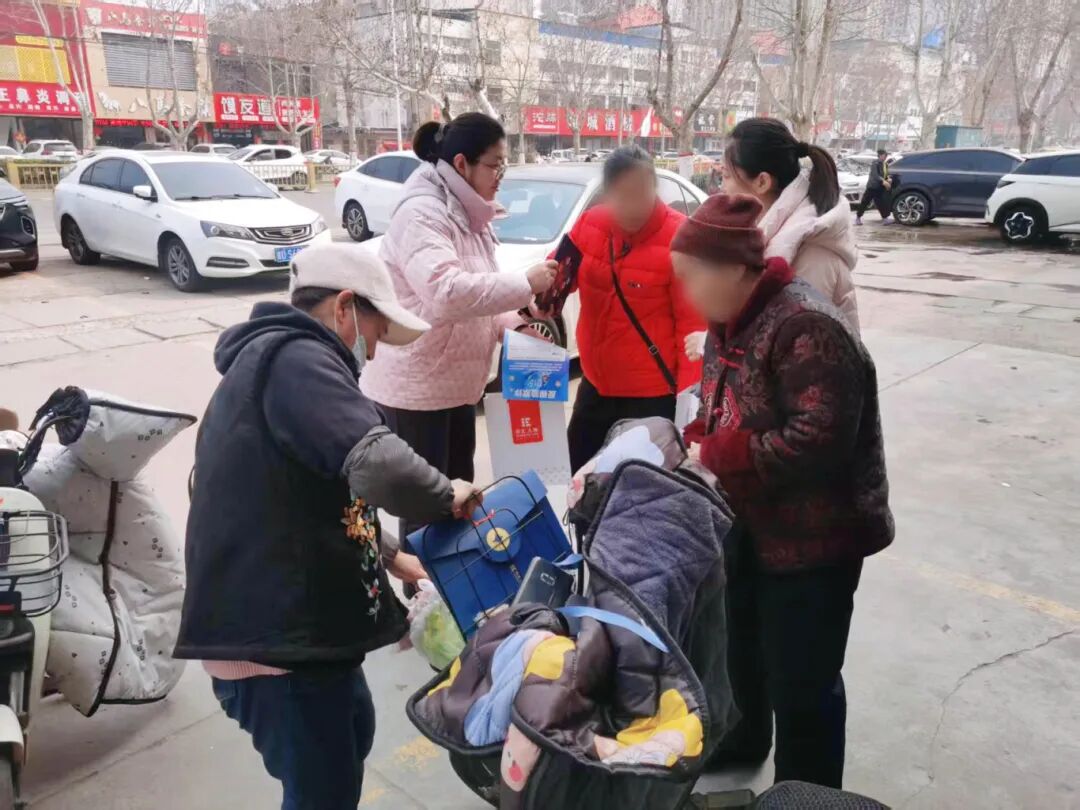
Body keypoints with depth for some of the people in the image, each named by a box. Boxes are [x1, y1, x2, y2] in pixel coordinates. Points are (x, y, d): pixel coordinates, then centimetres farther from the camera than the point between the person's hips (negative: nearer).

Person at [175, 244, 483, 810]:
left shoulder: (267, 361, 19)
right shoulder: (294, 359, -17)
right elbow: (378, 466, -32)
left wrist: (388, 558, 21)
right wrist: (447, 497, -13)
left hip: (286, 624, 11)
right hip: (277, 636, -11)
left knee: (352, 733, 29)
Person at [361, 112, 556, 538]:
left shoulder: (467, 216, 12)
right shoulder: (421, 214, -19)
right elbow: (445, 292, -35)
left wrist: (514, 323, 1)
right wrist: (524, 285, -27)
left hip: (455, 382, 10)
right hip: (414, 386, -9)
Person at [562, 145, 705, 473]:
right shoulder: (590, 223, -3)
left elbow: (693, 322, -18)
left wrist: (689, 394, -22)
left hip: (654, 393, -6)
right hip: (596, 383, 6)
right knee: (575, 474, 21)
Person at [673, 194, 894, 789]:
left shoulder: (806, 328, -26)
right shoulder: (734, 321, 4)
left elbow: (819, 441, -33)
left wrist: (716, 454, -26)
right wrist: (692, 440, -7)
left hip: (814, 538, -9)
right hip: (754, 525, 10)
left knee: (800, 682, 4)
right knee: (743, 646, 26)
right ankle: (747, 737, 53)